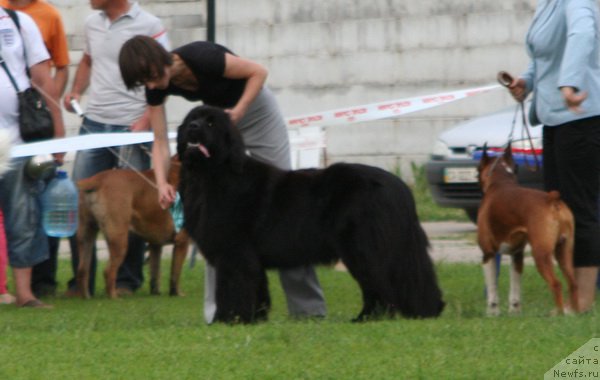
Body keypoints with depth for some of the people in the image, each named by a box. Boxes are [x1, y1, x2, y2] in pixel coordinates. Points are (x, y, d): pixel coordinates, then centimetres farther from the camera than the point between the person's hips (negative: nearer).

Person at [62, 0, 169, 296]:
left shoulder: (149, 26, -7)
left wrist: (147, 119, -17)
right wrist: (76, 91, 8)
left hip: (132, 127, -5)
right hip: (93, 124, 5)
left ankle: (127, 280, 11)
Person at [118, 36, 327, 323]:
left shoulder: (200, 58, -34)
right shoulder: (156, 87, -17)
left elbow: (258, 72, -22)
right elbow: (160, 142, -14)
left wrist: (238, 111, -31)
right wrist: (162, 183, -30)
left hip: (254, 108, -5)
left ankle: (309, 307, 2)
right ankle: (220, 308, -3)